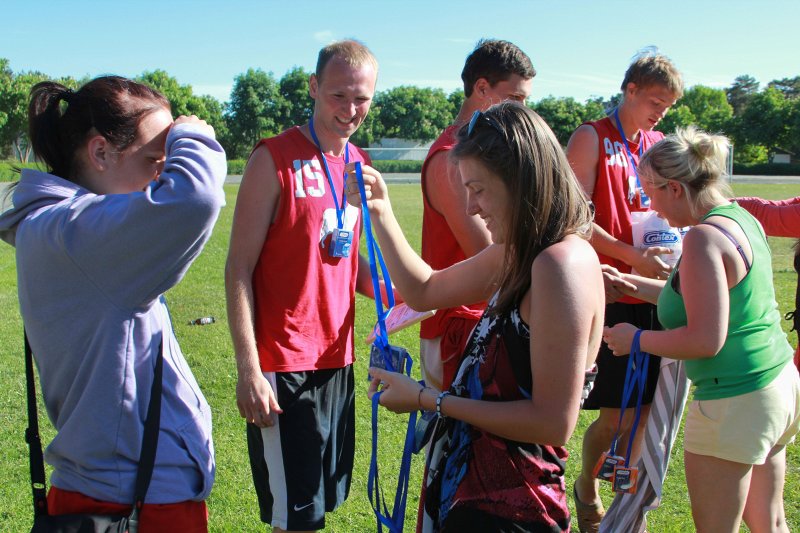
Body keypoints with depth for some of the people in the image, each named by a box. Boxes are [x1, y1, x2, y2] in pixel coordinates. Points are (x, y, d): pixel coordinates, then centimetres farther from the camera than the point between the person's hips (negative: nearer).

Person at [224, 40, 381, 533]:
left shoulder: (358, 164, 9)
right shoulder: (275, 158, -11)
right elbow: (239, 269, -11)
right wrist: (249, 369, -16)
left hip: (338, 358, 7)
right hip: (282, 364, -7)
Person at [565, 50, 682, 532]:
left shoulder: (660, 145, 14)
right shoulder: (591, 139, -4)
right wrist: (633, 257, -17)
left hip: (653, 292, 6)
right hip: (612, 295, -6)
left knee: (644, 407, 8)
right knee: (614, 414, -1)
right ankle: (586, 489, 25)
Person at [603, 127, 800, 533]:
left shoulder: (704, 238, -20)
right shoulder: (742, 218, 8)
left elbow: (706, 340, -25)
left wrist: (636, 339, -12)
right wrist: (632, 284, 18)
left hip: (733, 402, -10)